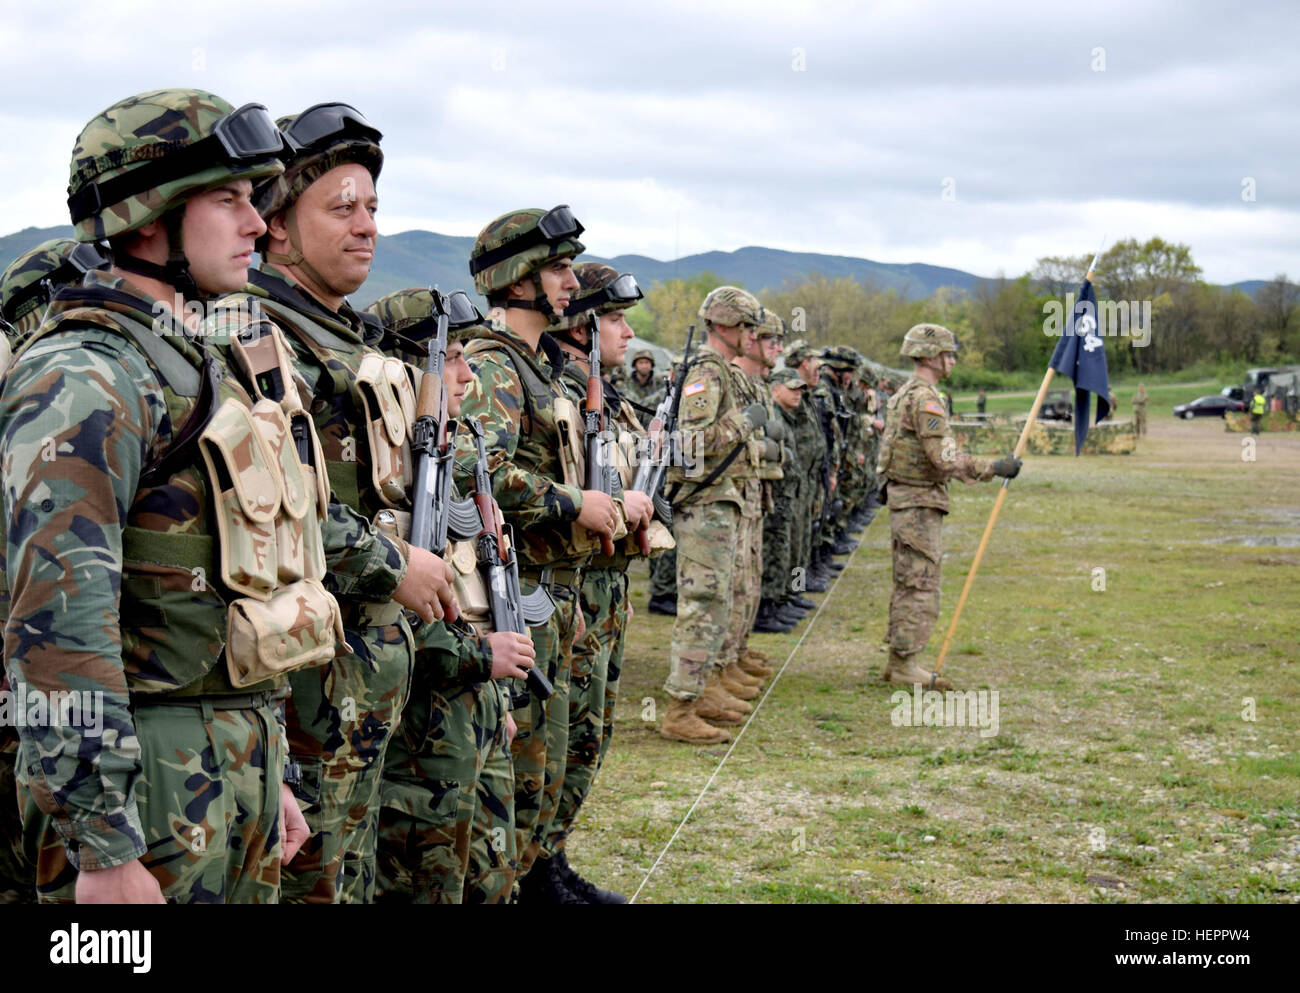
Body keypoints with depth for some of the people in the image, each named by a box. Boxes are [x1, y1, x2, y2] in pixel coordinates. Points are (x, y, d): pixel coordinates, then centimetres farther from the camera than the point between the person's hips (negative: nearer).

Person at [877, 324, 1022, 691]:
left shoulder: (906, 393, 16)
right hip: (919, 504, -11)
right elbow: (945, 458, -23)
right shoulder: (924, 398, -18)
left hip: (904, 500, 11)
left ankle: (898, 662, 18)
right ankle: (904, 664, -4)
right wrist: (994, 468, -18)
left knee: (907, 585, 13)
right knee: (921, 586, -7)